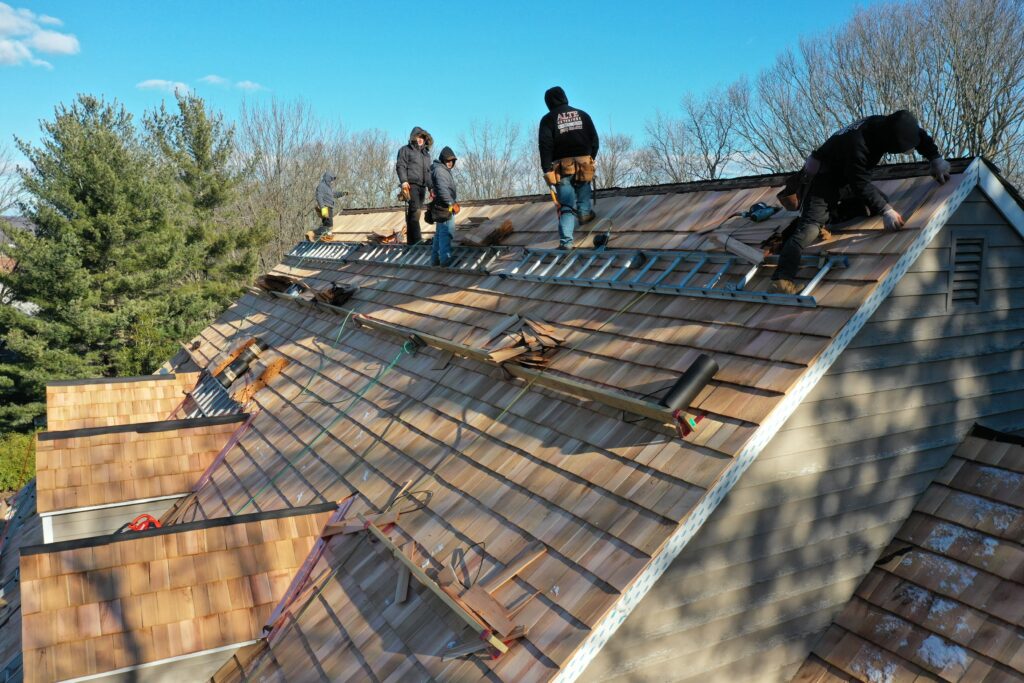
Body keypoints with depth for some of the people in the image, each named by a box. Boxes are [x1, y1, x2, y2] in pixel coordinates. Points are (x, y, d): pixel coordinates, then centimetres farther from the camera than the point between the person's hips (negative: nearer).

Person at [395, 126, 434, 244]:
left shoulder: (426, 154, 27)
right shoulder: (406, 150, 7)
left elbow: (428, 172, 31)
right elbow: (400, 166, -4)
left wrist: (431, 188, 23)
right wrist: (404, 181, -18)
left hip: (422, 187, 6)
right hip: (411, 185, -6)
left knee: (415, 212, 4)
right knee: (415, 211, -19)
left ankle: (411, 240, 6)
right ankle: (417, 239, -26)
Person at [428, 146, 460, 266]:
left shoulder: (445, 170, 21)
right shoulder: (439, 170, -12)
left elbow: (451, 189, 22)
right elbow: (442, 190, -22)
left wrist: (455, 202, 11)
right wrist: (452, 203, -21)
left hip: (445, 208, 11)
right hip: (444, 208, -11)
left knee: (439, 234, 15)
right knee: (446, 234, -14)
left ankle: (435, 261, 22)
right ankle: (445, 260, -16)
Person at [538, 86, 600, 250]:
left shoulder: (548, 119, 3)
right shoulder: (582, 115, 14)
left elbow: (545, 145, -7)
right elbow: (595, 140, 13)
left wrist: (547, 170, -10)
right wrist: (591, 157, 25)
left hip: (562, 166, -1)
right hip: (584, 163, 1)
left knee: (566, 206, -2)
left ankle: (566, 241, -10)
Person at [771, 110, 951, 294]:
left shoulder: (885, 126, -12)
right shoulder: (857, 145, -36)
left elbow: (919, 134, 7)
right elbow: (862, 185, -34)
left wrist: (936, 158, -1)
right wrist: (885, 210, -38)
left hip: (847, 176, 9)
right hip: (824, 177, -9)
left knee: (882, 201, 9)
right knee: (813, 224, -26)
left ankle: (832, 215, 7)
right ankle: (783, 277, -38)